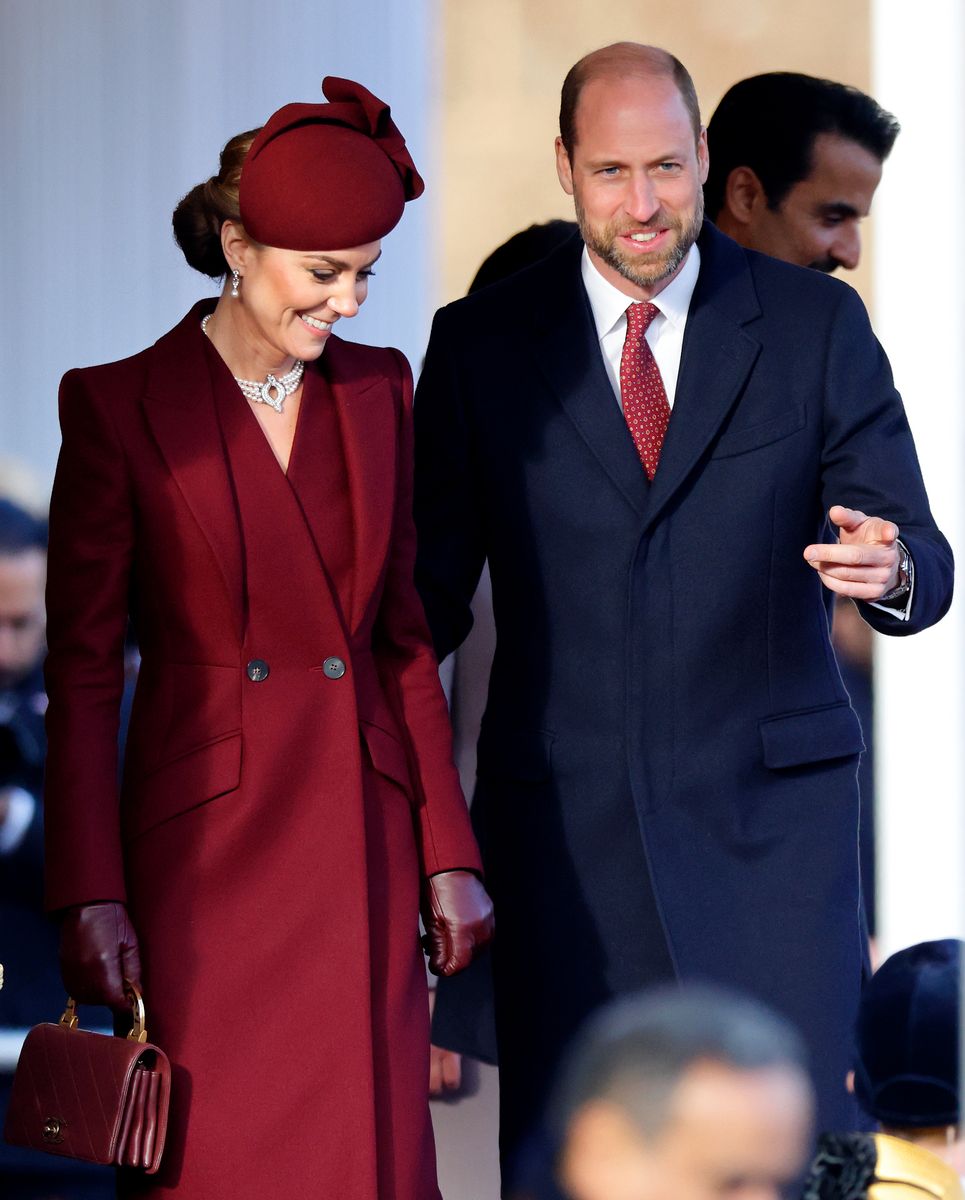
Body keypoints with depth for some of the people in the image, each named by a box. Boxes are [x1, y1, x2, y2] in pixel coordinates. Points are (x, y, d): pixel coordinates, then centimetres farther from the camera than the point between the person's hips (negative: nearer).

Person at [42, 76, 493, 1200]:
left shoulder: (378, 391, 8)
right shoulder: (119, 407, -6)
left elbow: (404, 635, 12)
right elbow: (81, 669, -4)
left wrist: (448, 854, 7)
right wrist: (90, 896, -8)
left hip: (366, 841, 4)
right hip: (202, 843, -4)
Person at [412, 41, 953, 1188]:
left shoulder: (816, 323, 2)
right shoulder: (481, 343, 4)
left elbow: (922, 566, -1)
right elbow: (431, 588, 6)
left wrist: (890, 567, -25)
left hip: (767, 812, -1)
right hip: (562, 824, 1)